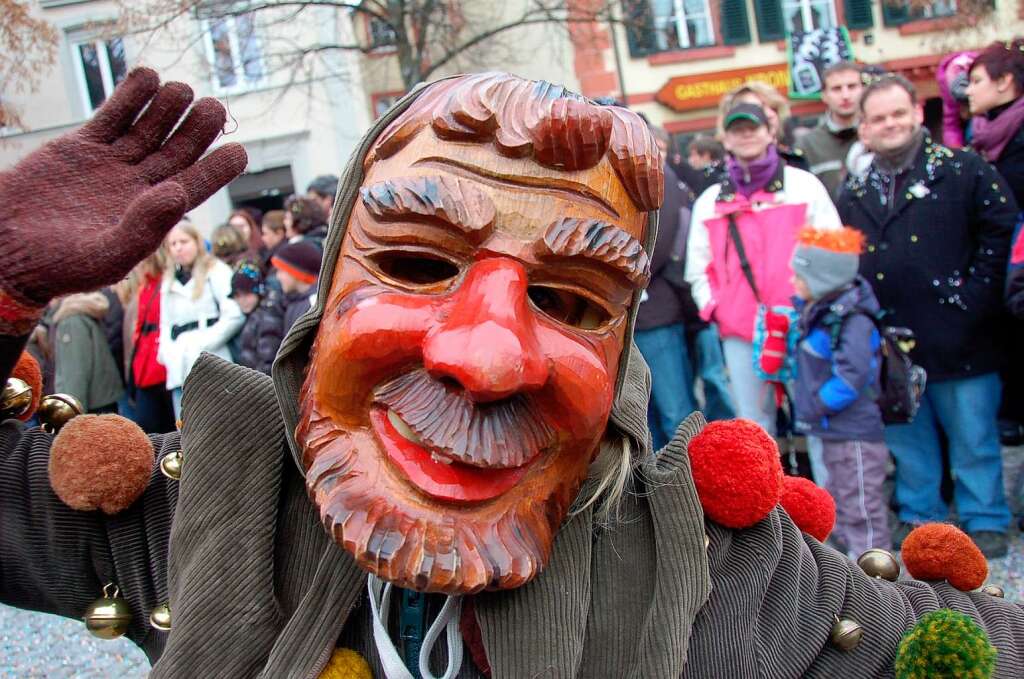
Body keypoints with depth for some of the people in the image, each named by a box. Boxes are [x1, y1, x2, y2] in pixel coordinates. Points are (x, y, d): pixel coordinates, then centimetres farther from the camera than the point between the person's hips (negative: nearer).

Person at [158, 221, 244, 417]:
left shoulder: (216, 271, 0)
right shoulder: (169, 281, 22)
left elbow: (234, 315, -12)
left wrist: (203, 344, -12)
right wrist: (167, 352, 5)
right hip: (180, 369, 7)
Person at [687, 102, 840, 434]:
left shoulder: (803, 185, 7)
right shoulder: (709, 201, 14)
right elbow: (698, 269, 16)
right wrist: (717, 309, 3)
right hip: (740, 334, 2)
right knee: (754, 429, 6)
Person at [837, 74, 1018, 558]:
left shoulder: (962, 170, -2)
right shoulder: (853, 194, 10)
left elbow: (1004, 229, -6)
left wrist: (976, 293, -11)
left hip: (956, 338, -4)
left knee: (974, 436, 6)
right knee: (907, 438, 14)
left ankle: (985, 520, 21)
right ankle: (920, 514, 29)